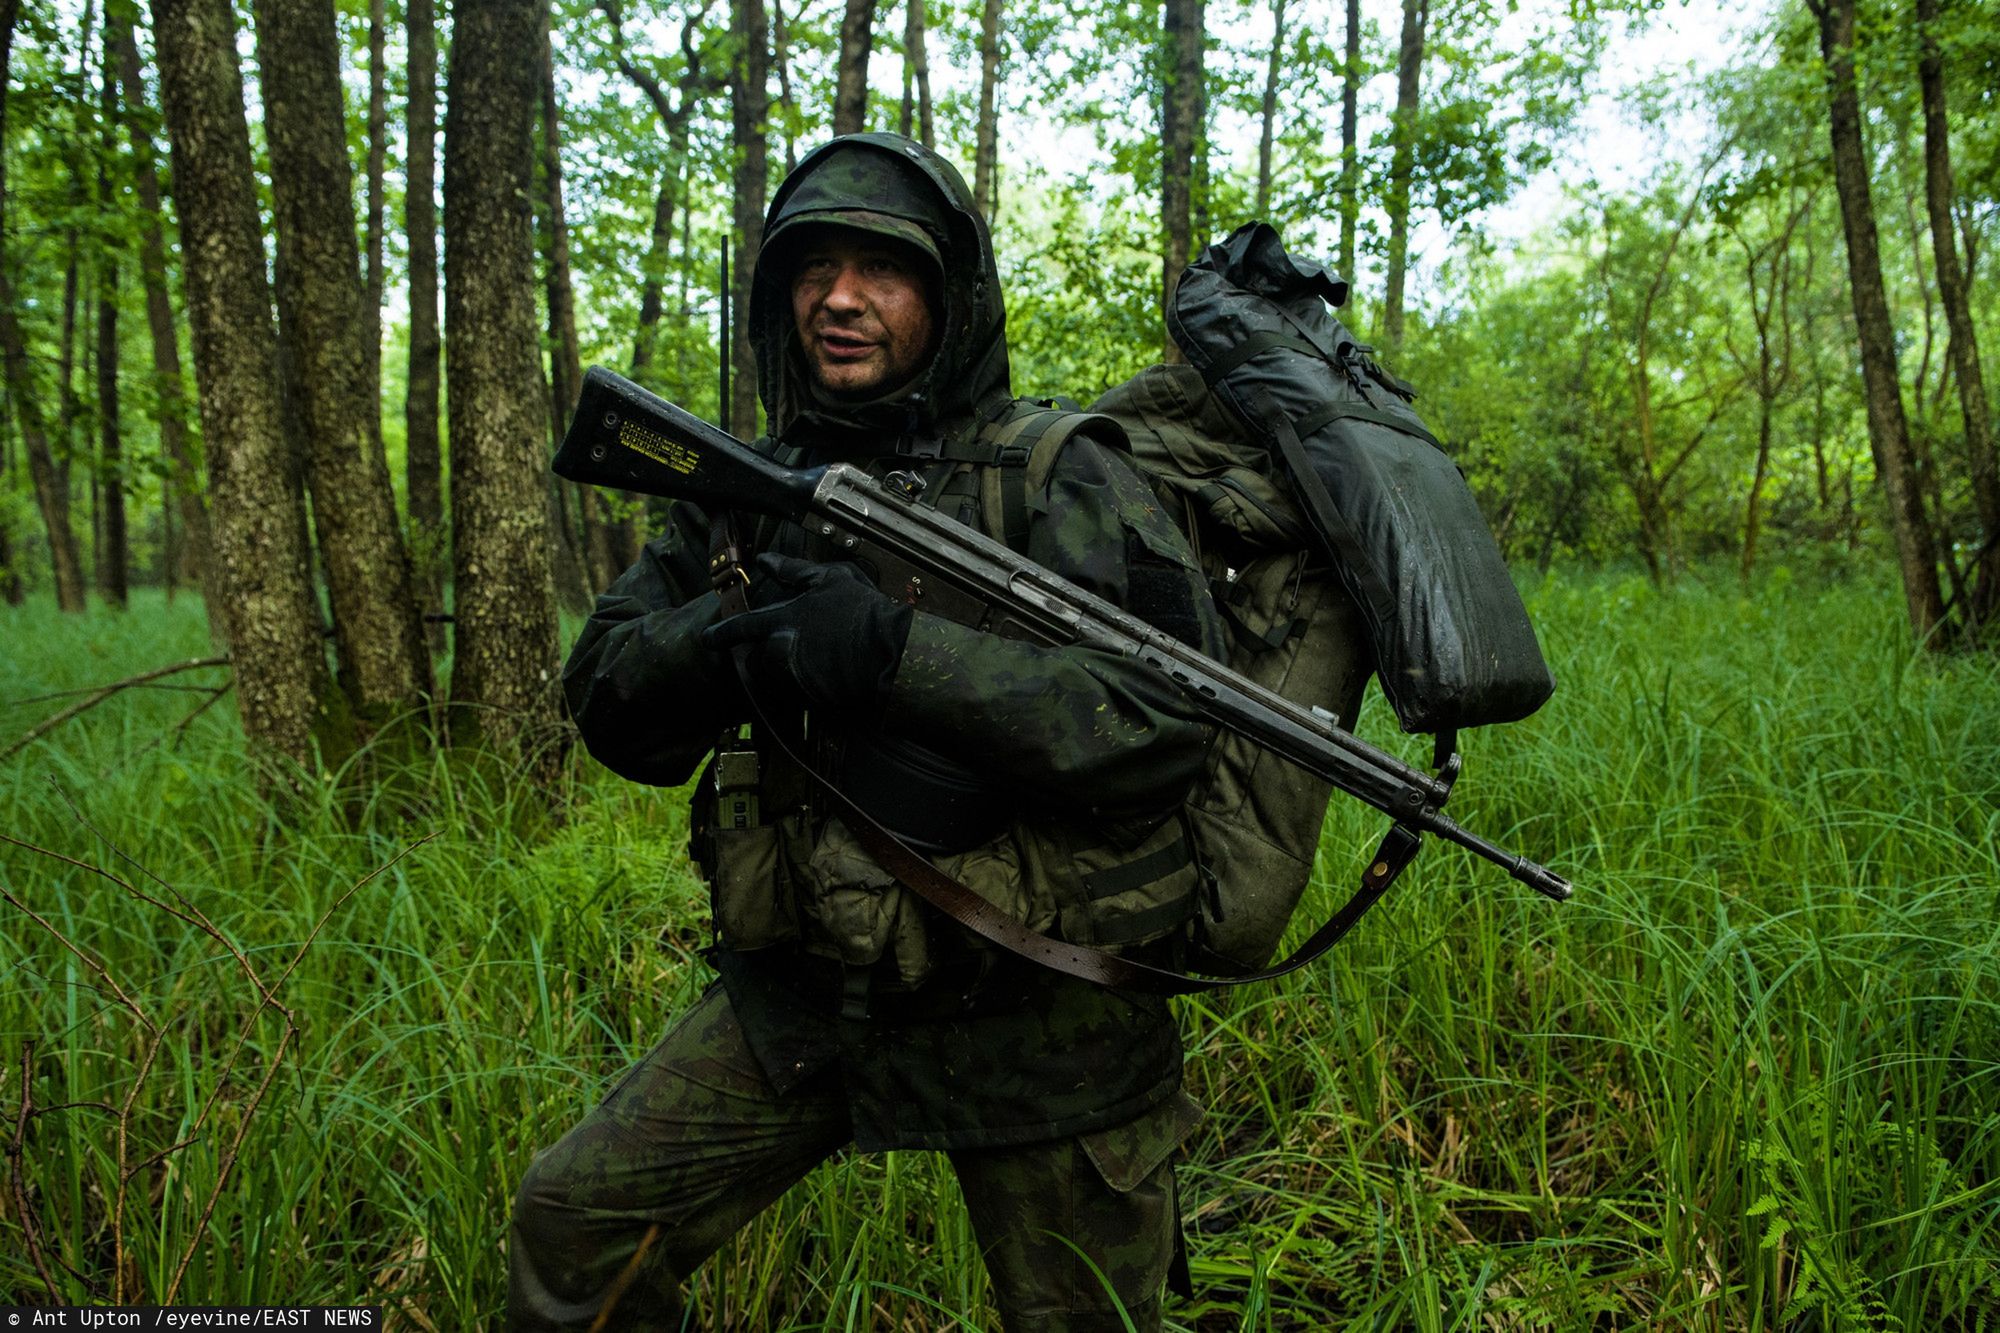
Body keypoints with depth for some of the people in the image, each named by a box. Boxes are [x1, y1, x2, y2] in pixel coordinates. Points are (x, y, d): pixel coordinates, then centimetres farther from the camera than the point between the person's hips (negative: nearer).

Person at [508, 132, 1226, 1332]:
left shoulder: (1058, 476, -11)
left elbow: (1169, 722, -22)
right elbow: (612, 703, 2)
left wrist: (904, 654, -30)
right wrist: (725, 637, -19)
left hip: (1036, 1015, -4)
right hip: (803, 994, 4)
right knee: (574, 1220, 7)